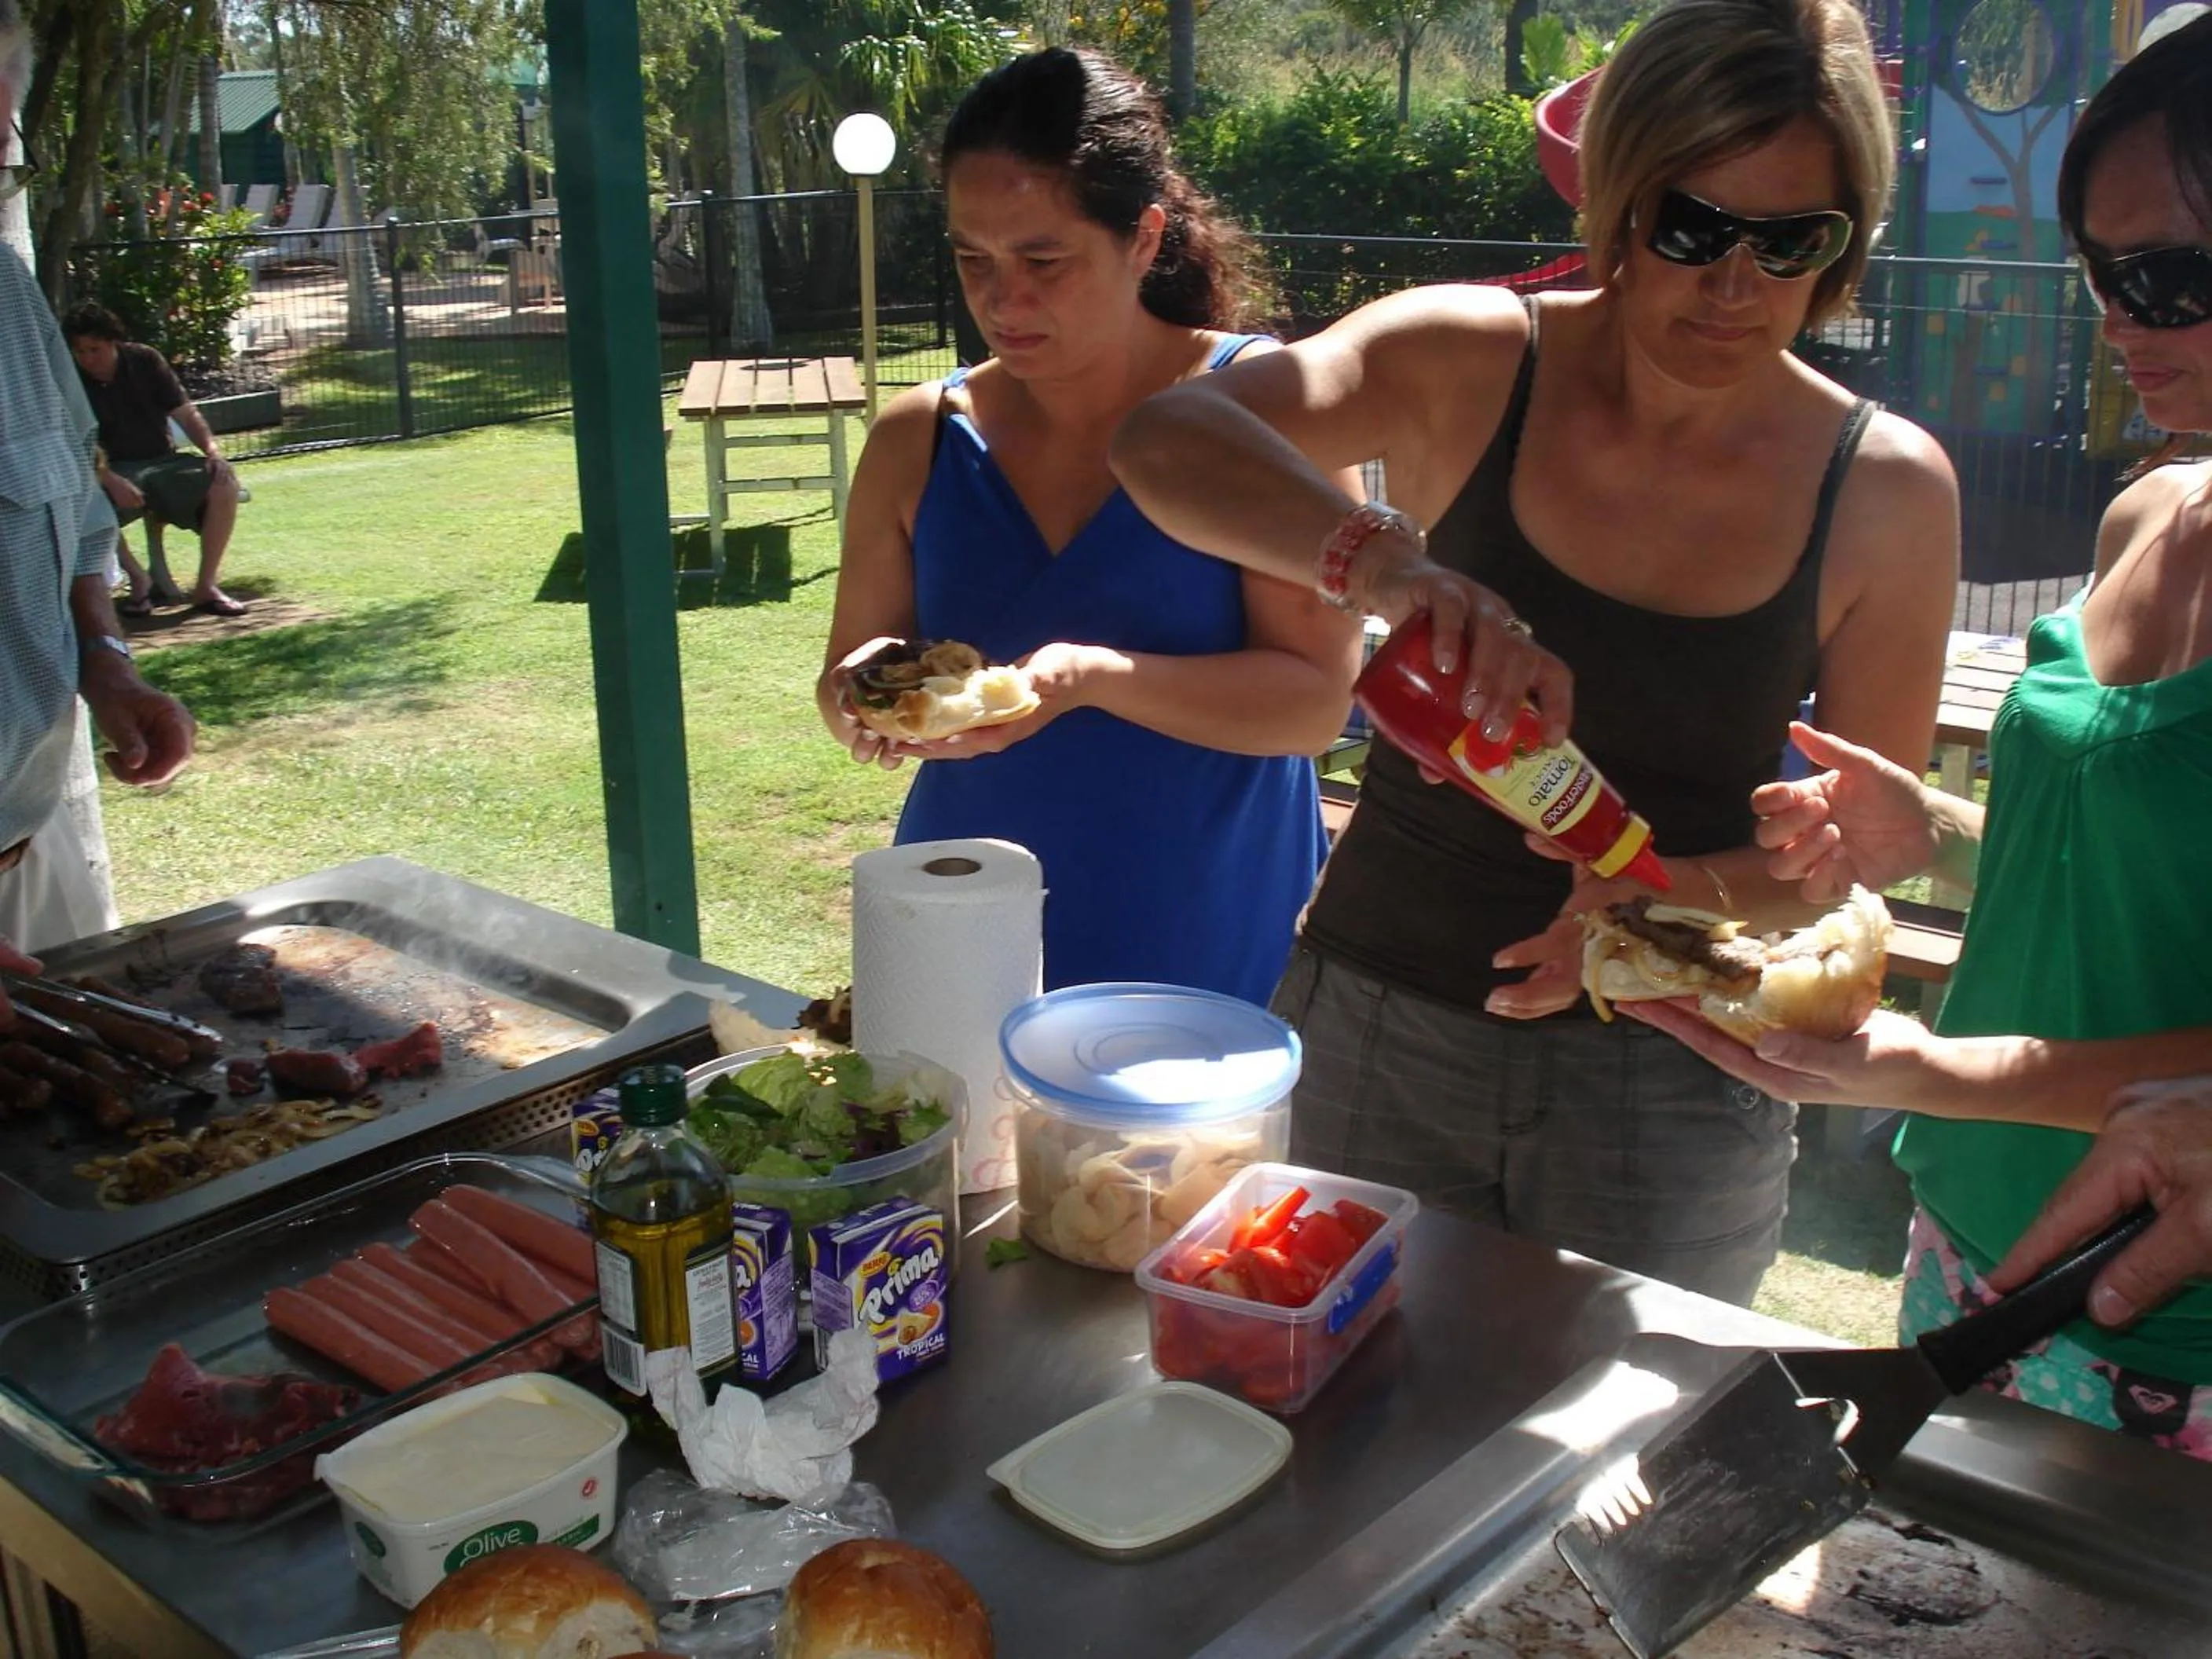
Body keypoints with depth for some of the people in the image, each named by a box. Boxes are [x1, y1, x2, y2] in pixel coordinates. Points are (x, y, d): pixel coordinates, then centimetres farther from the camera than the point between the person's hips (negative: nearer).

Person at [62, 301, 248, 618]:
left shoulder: (145, 361, 0)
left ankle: (205, 587, -16)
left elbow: (186, 413, 1)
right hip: (114, 471, -2)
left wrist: (213, 451, -18)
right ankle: (138, 580, -13)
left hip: (163, 464, 2)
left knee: (225, 484, -25)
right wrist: (111, 481, -31)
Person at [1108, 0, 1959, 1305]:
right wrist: (1384, 557, -44)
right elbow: (1166, 441, -26)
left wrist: (1680, 895, -24)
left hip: (1671, 1083, 1)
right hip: (1380, 1023, 0)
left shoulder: (1886, 489, -9)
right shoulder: (1474, 361, -11)